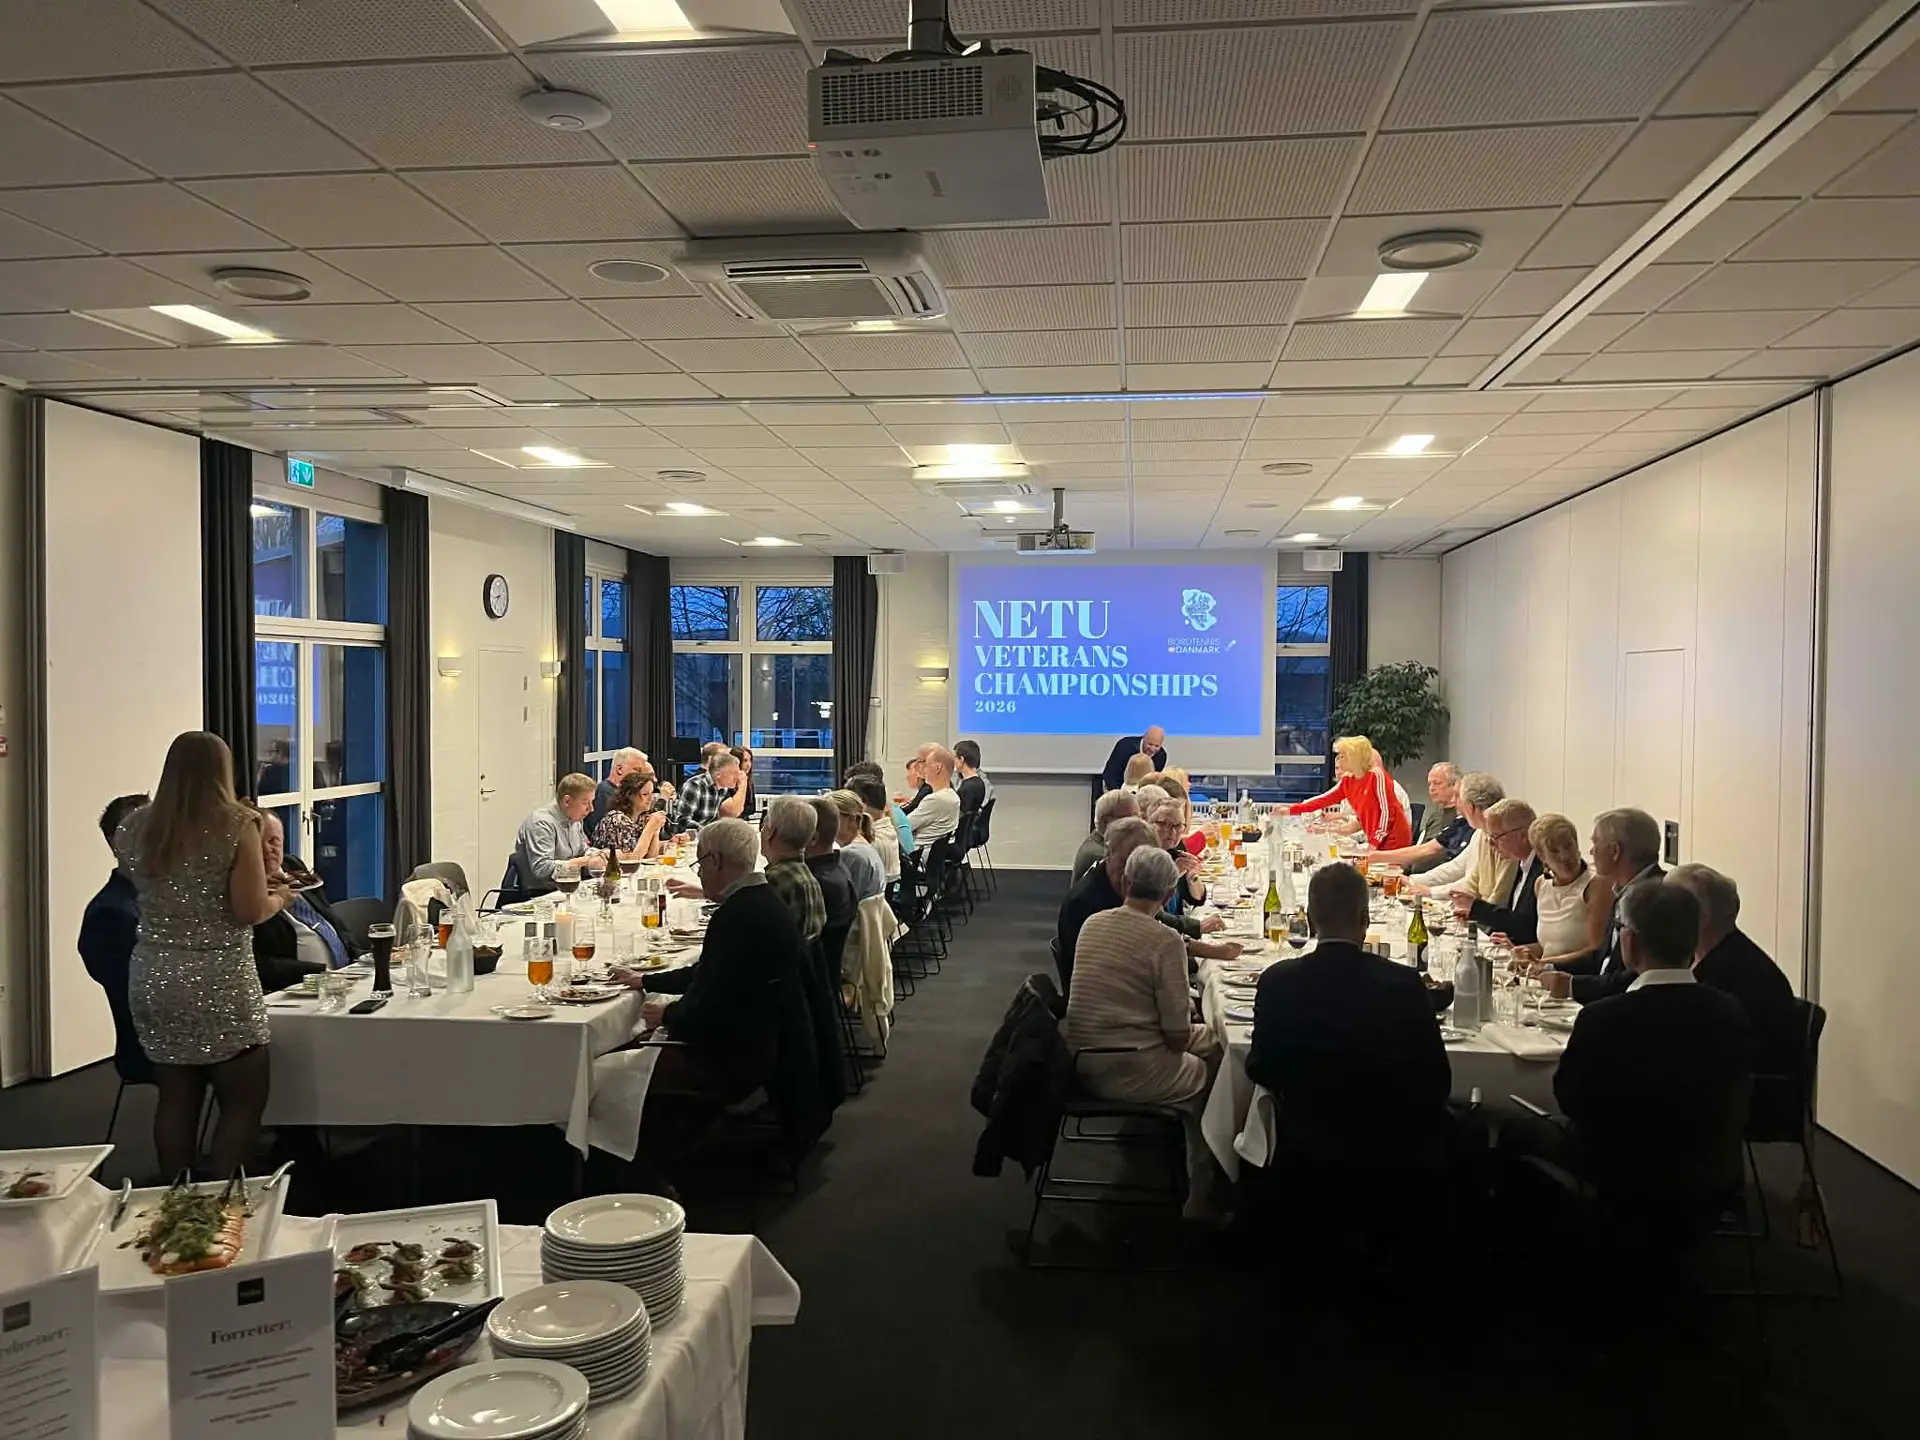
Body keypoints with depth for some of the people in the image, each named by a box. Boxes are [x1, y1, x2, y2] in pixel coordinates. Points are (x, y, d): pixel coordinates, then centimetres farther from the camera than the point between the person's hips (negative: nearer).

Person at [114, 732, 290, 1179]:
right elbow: (250, 910, -14)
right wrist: (279, 897, 6)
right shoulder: (237, 825, -12)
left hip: (152, 982, 5)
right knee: (243, 1102, 6)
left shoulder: (136, 828, 3)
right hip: (219, 985, -5)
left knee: (176, 1099, 14)